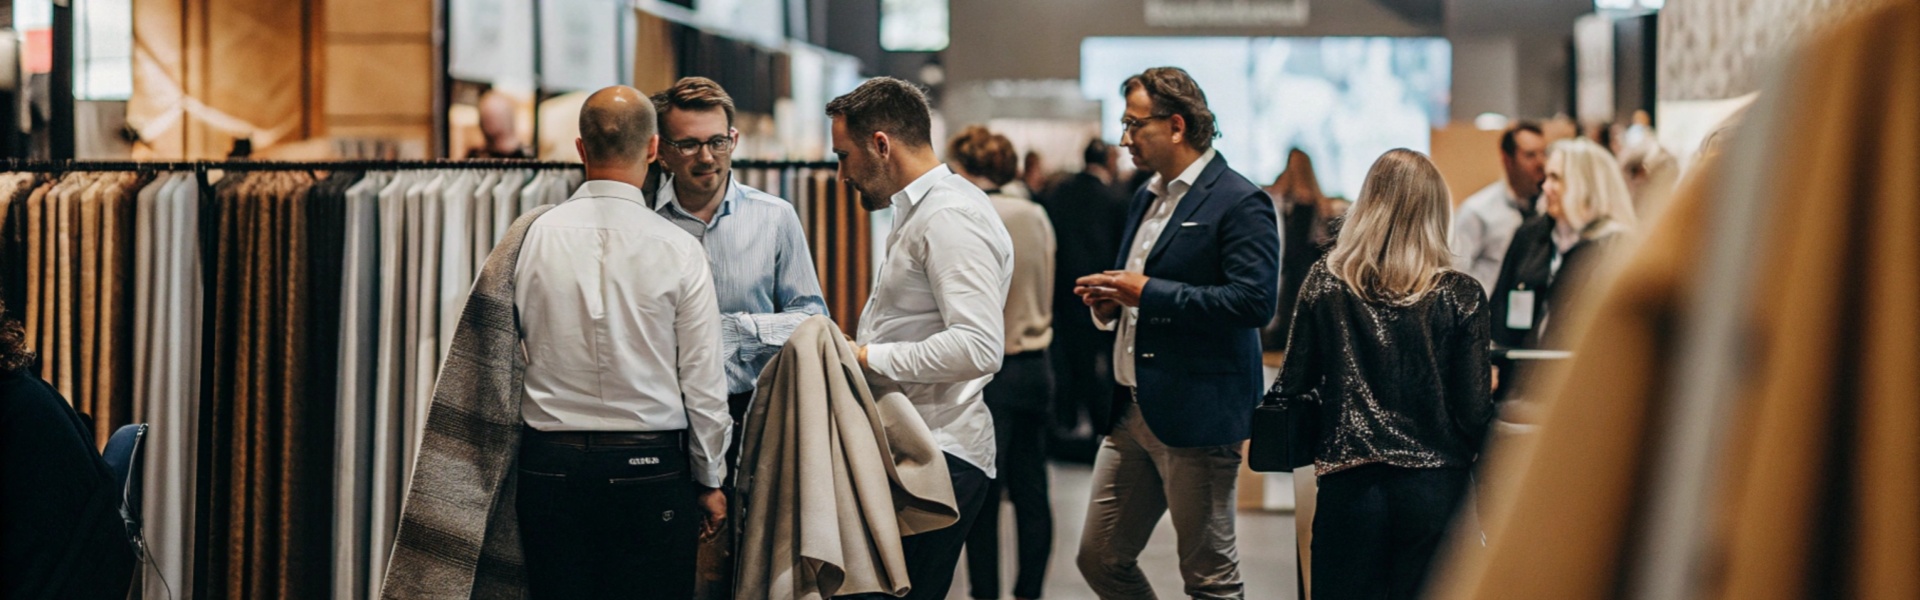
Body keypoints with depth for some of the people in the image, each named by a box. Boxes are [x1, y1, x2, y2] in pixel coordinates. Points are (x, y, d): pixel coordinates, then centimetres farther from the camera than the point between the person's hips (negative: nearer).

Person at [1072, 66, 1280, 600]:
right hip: (1131, 411, 9)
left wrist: (1147, 293, -19)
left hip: (1198, 414, -9)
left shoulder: (1239, 203, -12)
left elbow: (1255, 300, -22)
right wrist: (1112, 301, 5)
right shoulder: (1148, 197, 17)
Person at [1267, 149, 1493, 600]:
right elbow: (1473, 411, -6)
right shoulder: (1461, 296, -5)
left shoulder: (1325, 283, -1)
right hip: (1434, 487, -1)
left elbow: (1291, 388, 2)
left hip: (1349, 481, 1)